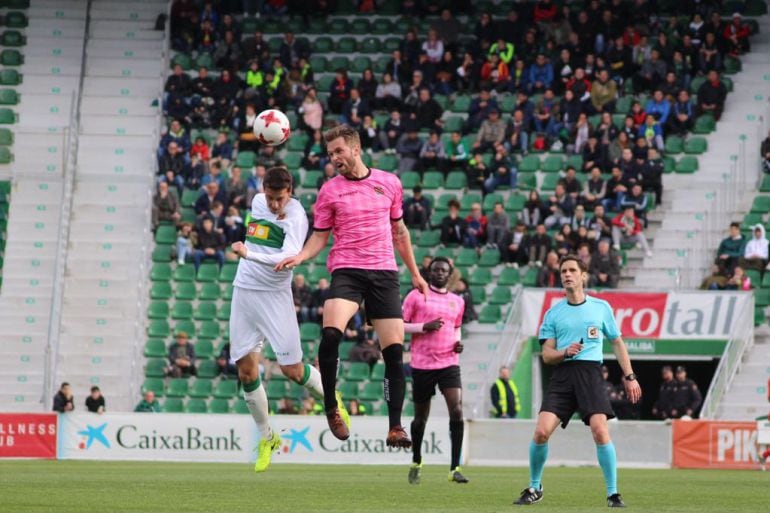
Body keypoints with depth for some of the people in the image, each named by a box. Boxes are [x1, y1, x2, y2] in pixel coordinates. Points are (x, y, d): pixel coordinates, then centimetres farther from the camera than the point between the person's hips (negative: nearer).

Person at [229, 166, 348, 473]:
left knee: (292, 370, -7)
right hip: (244, 291, 5)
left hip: (275, 297, -5)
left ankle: (332, 400, 25)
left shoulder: (296, 216, -14)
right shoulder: (258, 202, 7)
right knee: (246, 371, 0)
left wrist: (249, 254, -40)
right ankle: (266, 438, 15)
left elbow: (288, 257, -30)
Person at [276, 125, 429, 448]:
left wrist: (414, 273, 22)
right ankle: (331, 410, -13)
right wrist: (299, 257, -11)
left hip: (384, 273, 2)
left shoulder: (389, 183, 11)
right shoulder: (329, 190, 6)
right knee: (330, 334, -27)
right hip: (346, 271, -2)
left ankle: (395, 428, 2)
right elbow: (320, 237, 9)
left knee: (394, 351, -5)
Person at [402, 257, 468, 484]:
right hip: (422, 364, -2)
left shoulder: (457, 301, 14)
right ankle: (416, 462, 33)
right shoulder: (416, 296, 1)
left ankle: (455, 468, -16)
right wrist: (424, 327, -16)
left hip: (449, 363, 2)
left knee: (457, 410, -17)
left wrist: (458, 342, 7)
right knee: (421, 417, 8)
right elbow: (399, 325, -2)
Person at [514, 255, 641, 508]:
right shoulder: (553, 313, 12)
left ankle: (613, 494, -8)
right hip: (562, 373, 1)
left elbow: (617, 343, 18)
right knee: (541, 431, -13)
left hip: (590, 372, -1)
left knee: (600, 430, -19)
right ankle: (534, 488, 9)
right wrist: (565, 352, -12)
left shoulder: (601, 307, 11)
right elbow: (547, 355, 10)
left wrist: (629, 376, 11)